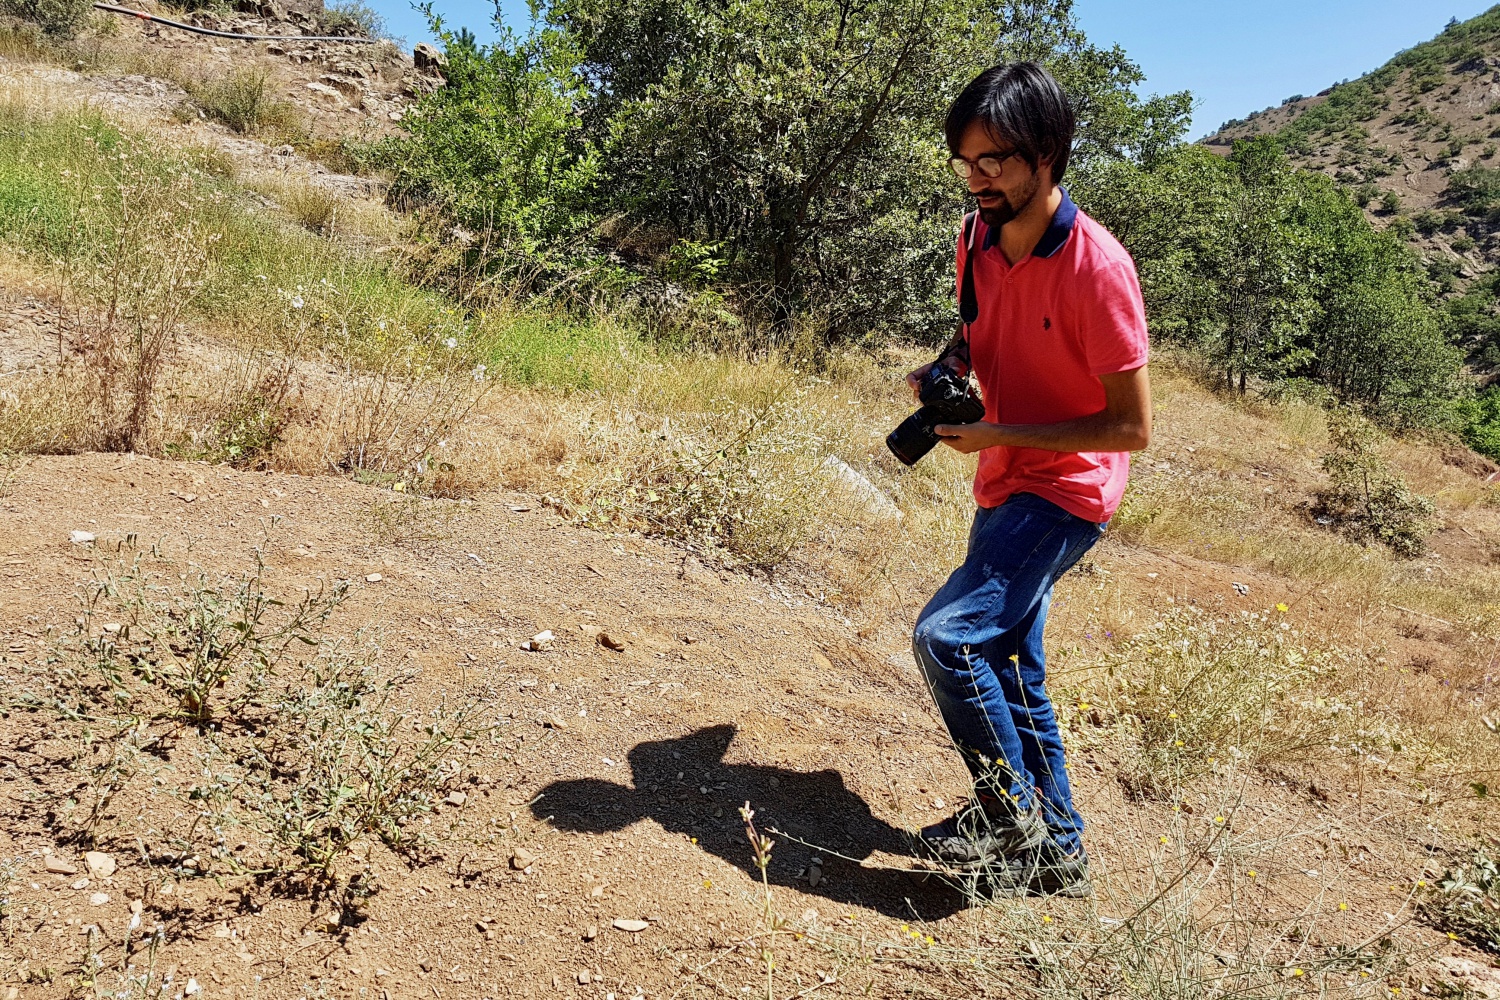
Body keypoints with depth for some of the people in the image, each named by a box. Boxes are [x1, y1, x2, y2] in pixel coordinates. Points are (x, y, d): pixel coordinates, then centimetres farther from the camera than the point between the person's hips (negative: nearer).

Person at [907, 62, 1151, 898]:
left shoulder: (1095, 266, -22)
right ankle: (1058, 855, 32)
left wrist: (998, 434, -21)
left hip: (1065, 496, -8)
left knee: (947, 634, -22)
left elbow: (1132, 427, -19)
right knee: (1010, 671, 15)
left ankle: (1013, 813, 1)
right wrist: (946, 366, -1)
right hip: (1004, 487, 9)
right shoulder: (979, 237, 0)